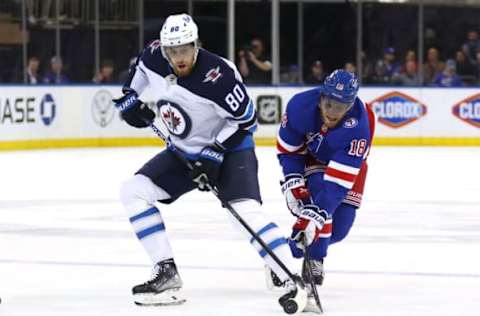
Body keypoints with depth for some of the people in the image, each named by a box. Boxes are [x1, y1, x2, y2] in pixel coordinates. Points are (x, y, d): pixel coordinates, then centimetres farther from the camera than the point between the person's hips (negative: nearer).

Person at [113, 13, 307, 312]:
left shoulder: (218, 75, -31)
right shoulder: (154, 57, -13)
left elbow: (245, 120, -22)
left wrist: (214, 154, -26)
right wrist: (131, 97, 4)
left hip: (230, 148, -7)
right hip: (184, 150, 7)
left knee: (246, 211, -28)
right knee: (133, 191, -4)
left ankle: (295, 282, -25)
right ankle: (166, 274, -3)